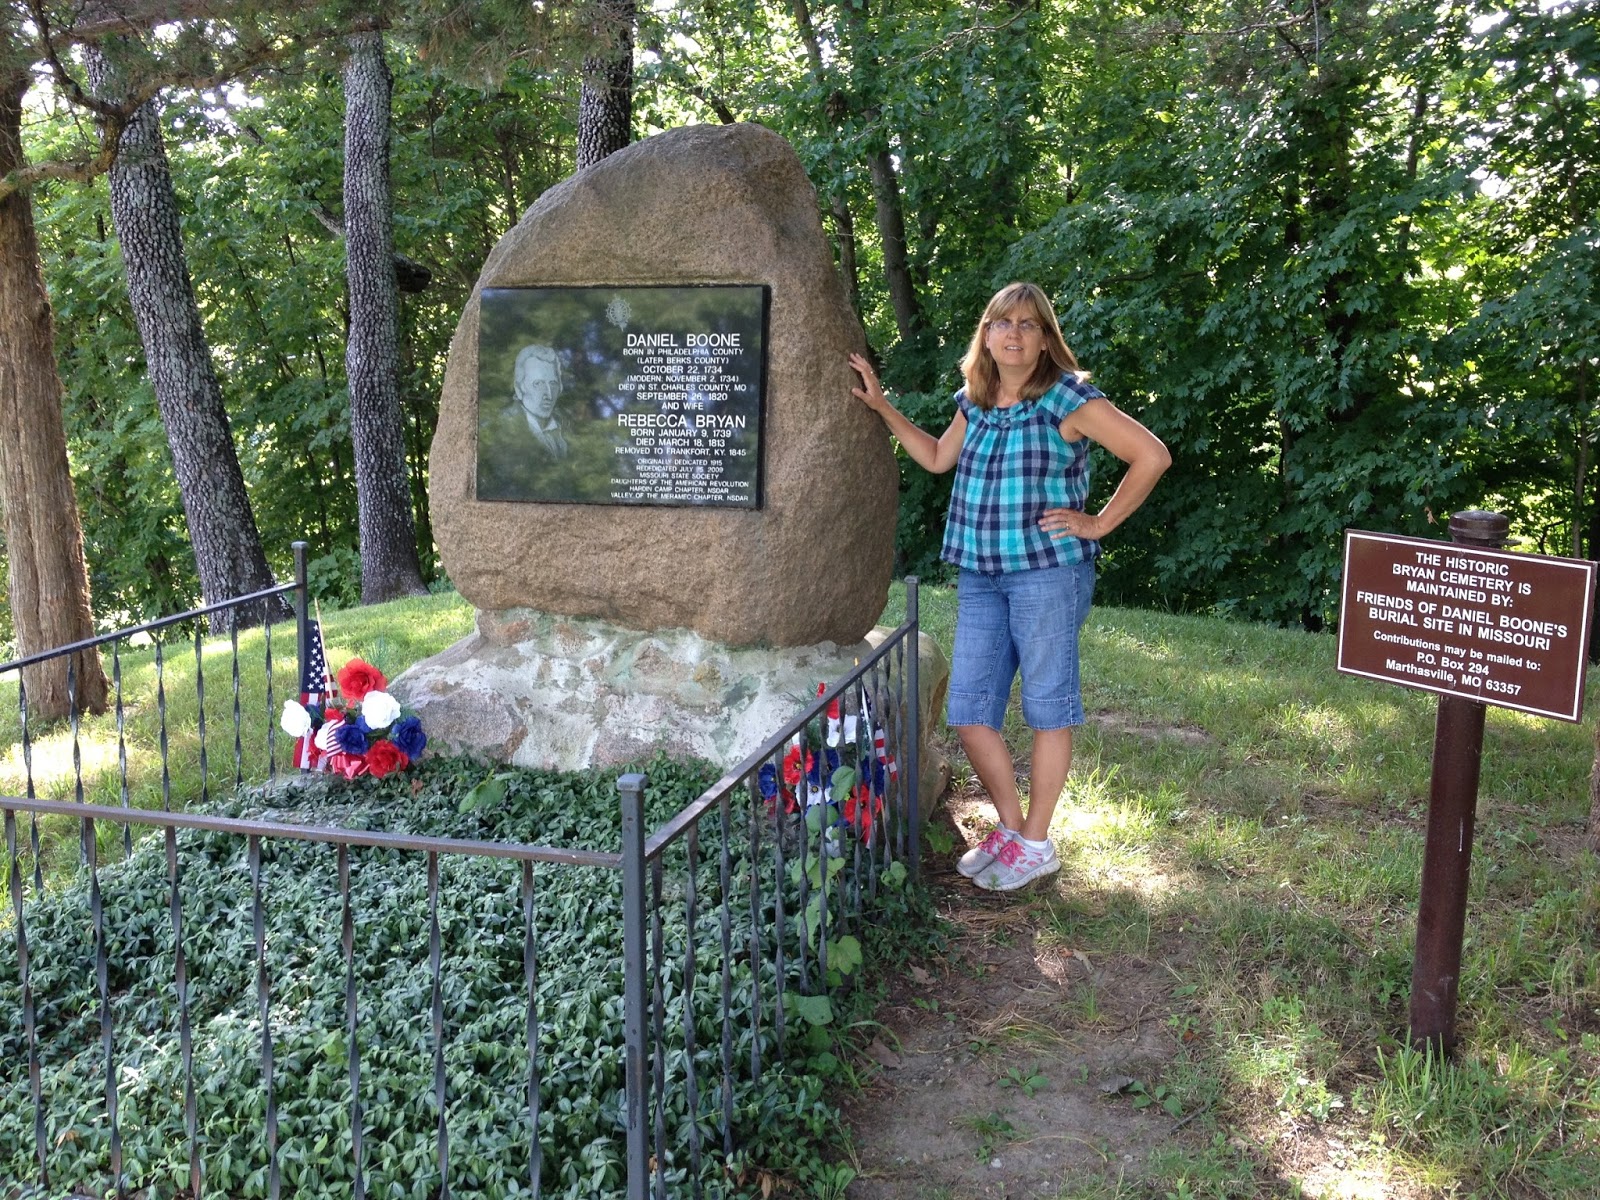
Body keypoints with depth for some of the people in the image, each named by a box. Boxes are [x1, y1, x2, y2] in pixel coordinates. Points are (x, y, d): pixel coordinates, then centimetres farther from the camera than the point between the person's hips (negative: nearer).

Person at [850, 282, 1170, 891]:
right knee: (968, 710, 6)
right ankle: (1009, 828, 24)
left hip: (1047, 572, -6)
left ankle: (1036, 843, 18)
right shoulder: (973, 401, 11)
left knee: (1047, 707, 5)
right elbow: (938, 458, 28)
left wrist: (1098, 524, -8)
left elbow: (1152, 455, -10)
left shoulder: (1068, 399, -8)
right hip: (979, 576, 7)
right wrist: (882, 406, 22)